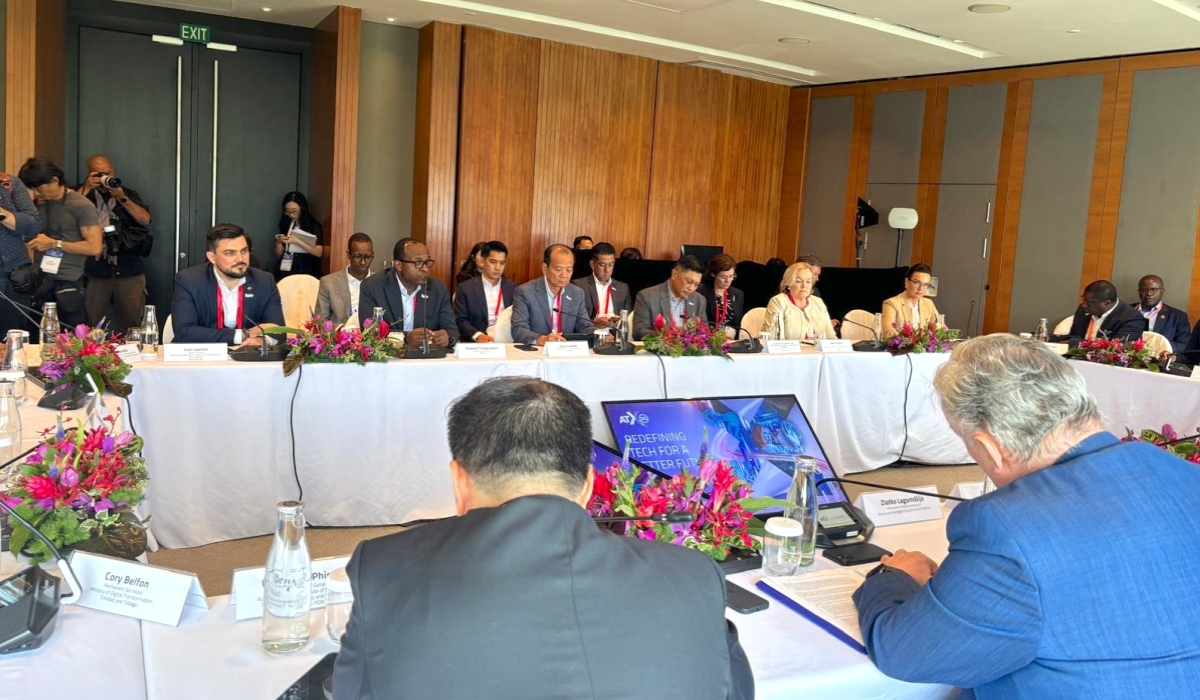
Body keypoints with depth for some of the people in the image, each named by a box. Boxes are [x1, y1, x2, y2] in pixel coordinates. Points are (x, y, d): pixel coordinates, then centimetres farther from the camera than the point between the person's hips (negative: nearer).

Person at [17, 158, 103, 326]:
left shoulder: (81, 206, -8)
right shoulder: (38, 203, 12)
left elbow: (95, 247, -14)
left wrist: (54, 244, -12)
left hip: (67, 283, -6)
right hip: (39, 281, 6)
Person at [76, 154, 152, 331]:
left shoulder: (129, 193, 15)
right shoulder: (83, 193, 12)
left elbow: (145, 220, 0)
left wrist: (122, 198, -8)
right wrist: (86, 188, -7)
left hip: (129, 271, 1)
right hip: (95, 273, -1)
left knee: (134, 324, 2)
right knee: (89, 326, -2)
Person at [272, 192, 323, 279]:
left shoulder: (314, 226, 0)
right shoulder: (285, 225, 11)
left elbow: (319, 253, -11)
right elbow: (278, 255, 15)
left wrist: (297, 241, -17)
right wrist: (279, 242, -4)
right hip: (284, 272, 3)